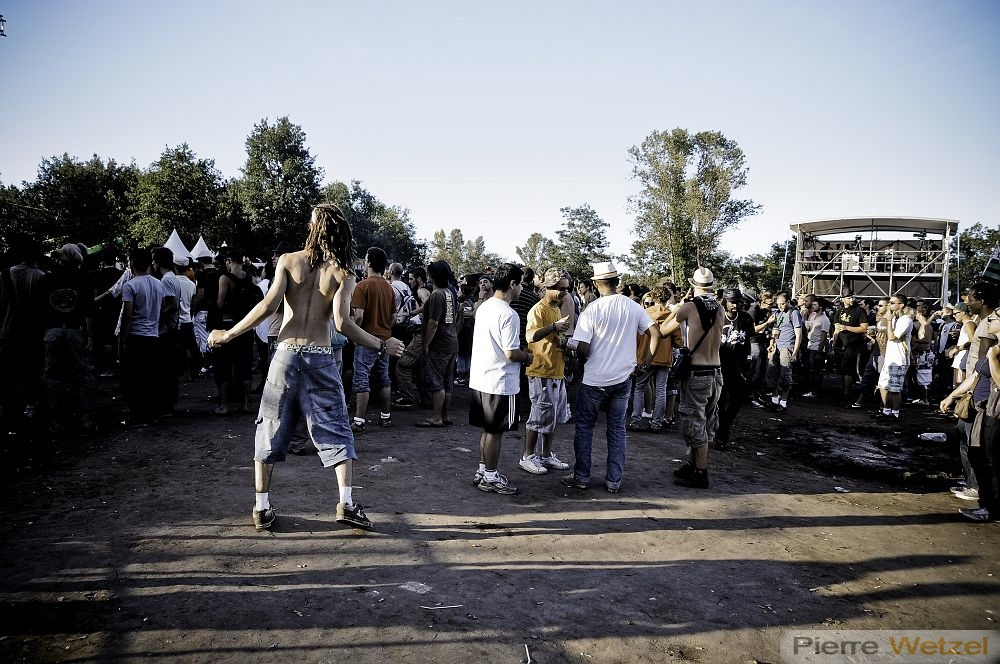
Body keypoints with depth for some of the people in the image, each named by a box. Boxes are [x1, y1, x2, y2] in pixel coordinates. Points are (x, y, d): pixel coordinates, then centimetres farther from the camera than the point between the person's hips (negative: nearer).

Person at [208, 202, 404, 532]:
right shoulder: (344, 275, -2)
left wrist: (228, 334, -1)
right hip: (321, 359, -1)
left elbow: (268, 305, -10)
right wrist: (382, 345, -3)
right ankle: (347, 503, 0)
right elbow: (342, 322, -13)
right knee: (336, 430, 7)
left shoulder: (288, 261, 1)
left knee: (271, 430, 12)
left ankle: (262, 507, 17)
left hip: (286, 354, 1)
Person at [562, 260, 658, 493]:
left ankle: (581, 477, 16)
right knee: (617, 428, 13)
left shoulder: (592, 310, -13)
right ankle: (614, 481, 16)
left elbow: (583, 348, -16)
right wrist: (646, 360, 9)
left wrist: (589, 357, 5)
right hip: (623, 378, 4)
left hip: (594, 379, -3)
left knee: (584, 427, 11)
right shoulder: (634, 307, -1)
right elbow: (655, 334, -2)